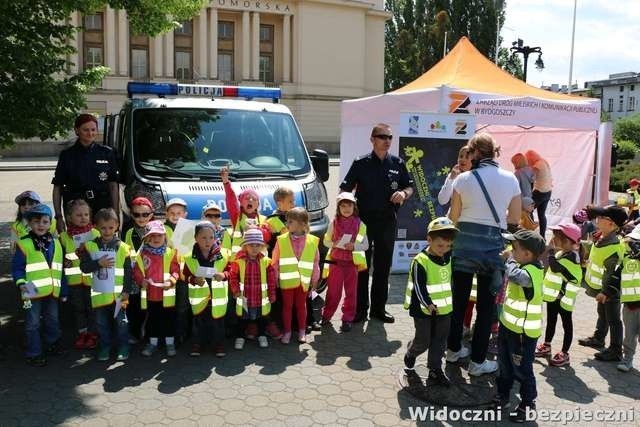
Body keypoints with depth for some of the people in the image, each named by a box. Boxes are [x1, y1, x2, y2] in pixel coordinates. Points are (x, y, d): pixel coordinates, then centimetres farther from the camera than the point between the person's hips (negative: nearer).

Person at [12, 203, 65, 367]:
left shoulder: (56, 244, 6)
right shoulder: (24, 244, -11)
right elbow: (16, 267, -8)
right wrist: (21, 283, -23)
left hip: (52, 291, 5)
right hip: (33, 292, -5)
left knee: (53, 320, 20)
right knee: (32, 324, 5)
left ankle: (53, 344, 39)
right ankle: (34, 353, 17)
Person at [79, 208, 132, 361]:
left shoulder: (122, 247, -6)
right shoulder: (90, 246, 0)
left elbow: (128, 271, -3)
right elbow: (83, 266, -2)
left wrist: (126, 290, -7)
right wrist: (98, 263, -17)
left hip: (117, 294, -2)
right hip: (99, 294, 2)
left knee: (120, 322, 8)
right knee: (102, 323, 14)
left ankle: (123, 347, 21)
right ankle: (104, 347, 28)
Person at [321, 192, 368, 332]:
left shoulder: (359, 224, -1)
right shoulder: (334, 223, 0)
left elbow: (365, 245, 2)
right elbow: (326, 241, 5)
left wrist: (354, 246, -16)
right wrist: (334, 244, -15)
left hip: (352, 262, 0)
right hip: (335, 261, 0)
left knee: (351, 292, 7)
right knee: (333, 291, 6)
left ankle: (347, 319, 17)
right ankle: (326, 316, 20)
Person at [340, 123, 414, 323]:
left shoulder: (398, 164, 8)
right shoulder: (361, 163, -1)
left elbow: (410, 187, 14)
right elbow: (345, 189, -2)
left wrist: (403, 193, -8)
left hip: (387, 221, 3)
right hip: (363, 219, -3)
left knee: (383, 267, 10)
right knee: (362, 266, 2)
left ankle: (379, 308, 22)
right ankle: (360, 309, 11)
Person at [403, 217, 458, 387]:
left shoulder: (447, 258, 2)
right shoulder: (420, 261, -20)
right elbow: (419, 287, -23)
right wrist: (429, 304, -31)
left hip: (444, 308, 6)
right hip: (424, 310, -6)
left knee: (440, 342, 11)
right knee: (423, 342, 6)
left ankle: (435, 370, 24)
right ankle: (410, 355, 35)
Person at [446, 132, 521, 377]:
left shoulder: (463, 179, -5)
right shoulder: (510, 179, -1)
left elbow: (453, 217, 0)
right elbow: (515, 219, 4)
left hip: (464, 241, 0)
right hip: (492, 244, 0)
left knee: (459, 299, 15)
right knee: (486, 304, 8)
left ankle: (454, 349, 30)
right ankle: (478, 361, 15)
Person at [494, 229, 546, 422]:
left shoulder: (530, 272, -26)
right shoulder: (525, 267, 2)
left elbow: (514, 275, -47)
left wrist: (510, 259, -29)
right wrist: (510, 259, 2)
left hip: (523, 332, -9)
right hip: (508, 325, 9)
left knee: (522, 370, 7)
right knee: (505, 364, 23)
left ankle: (527, 404, 25)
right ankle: (503, 395, 40)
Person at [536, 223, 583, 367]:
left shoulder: (572, 256, -21)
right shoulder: (561, 253, 8)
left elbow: (555, 267, -35)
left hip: (564, 297, -9)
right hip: (553, 294, 9)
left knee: (566, 324, 4)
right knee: (550, 321, 21)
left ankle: (564, 354, 12)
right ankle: (546, 346, 35)